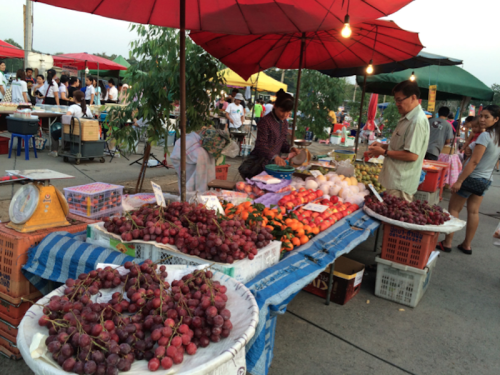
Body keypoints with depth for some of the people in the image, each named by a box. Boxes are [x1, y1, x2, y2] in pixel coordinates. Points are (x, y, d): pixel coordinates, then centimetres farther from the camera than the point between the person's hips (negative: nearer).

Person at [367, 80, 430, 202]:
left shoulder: (417, 121, -19)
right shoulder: (407, 118, 15)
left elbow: (412, 155, -24)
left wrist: (384, 152, -15)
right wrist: (383, 145, 8)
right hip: (394, 180, 10)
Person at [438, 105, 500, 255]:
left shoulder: (485, 136, -18)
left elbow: (474, 162, -22)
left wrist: (459, 181, -20)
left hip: (472, 178, -8)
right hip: (485, 180, 8)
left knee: (453, 209, 1)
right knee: (473, 212, 12)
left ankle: (447, 243, 5)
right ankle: (467, 245, 18)